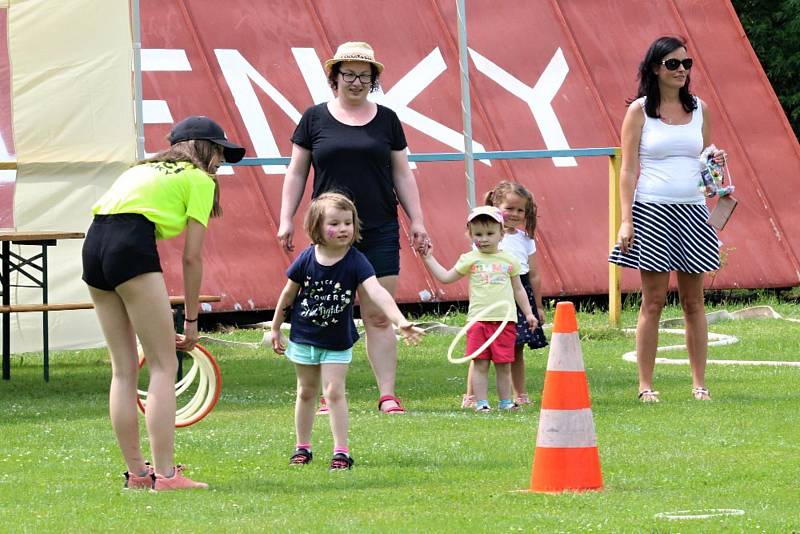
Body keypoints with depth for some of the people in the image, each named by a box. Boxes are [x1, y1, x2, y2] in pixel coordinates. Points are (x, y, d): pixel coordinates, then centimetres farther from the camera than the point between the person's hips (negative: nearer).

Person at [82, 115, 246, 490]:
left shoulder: (145, 169, 31)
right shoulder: (199, 179, 10)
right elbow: (192, 257, 5)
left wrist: (157, 315, 28)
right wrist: (191, 321, 12)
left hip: (94, 247, 8)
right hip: (130, 246, -8)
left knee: (124, 369, 13)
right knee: (164, 366, -3)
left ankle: (136, 472, 15)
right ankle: (165, 475, -9)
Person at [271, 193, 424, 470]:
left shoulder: (356, 262, -18)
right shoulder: (306, 260, -14)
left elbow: (377, 292, -30)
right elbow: (288, 294, 0)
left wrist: (400, 321, -44)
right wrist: (275, 329, 8)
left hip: (338, 341, -2)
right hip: (304, 337, 2)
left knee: (334, 392, -8)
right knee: (306, 392, 13)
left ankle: (341, 451, -3)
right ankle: (302, 447, 26)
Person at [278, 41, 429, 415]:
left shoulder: (386, 119, 9)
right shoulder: (315, 118, 6)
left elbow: (402, 175, 13)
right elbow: (296, 173, 9)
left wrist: (416, 220, 7)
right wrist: (286, 219, 2)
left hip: (379, 232, 1)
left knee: (379, 316, -2)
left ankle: (387, 395, -2)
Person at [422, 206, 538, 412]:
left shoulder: (509, 260, 9)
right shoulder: (469, 260, 6)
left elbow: (518, 289, 19)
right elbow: (446, 277, 12)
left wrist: (528, 313, 16)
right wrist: (429, 259, 9)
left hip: (505, 319, 1)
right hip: (479, 319, -1)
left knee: (503, 364, 5)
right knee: (480, 363, -3)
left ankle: (506, 401, 13)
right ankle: (481, 402, 1)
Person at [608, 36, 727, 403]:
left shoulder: (699, 109, 11)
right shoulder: (639, 111, 0)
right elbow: (629, 169, -3)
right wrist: (626, 220, -10)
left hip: (692, 211, 4)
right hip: (652, 210, -4)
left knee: (693, 301, 4)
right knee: (653, 300, -3)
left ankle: (699, 383, 8)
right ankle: (645, 385, 2)